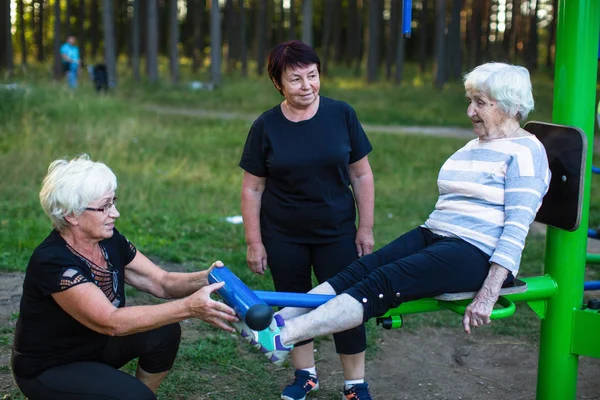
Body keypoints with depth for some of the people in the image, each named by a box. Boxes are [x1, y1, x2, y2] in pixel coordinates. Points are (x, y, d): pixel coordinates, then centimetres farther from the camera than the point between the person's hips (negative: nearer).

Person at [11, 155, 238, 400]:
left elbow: (161, 282, -7)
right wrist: (189, 307, -45)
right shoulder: (52, 262, -31)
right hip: (47, 370, -7)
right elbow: (111, 322, -38)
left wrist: (204, 279, -28)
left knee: (164, 332, -13)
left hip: (96, 344, 7)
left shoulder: (110, 240, -8)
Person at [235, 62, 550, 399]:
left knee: (381, 283, -25)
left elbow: (517, 229, -16)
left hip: (478, 253, -8)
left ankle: (282, 338, -33)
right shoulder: (474, 146, 20)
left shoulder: (526, 151, -7)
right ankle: (276, 322, -23)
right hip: (434, 236, 8)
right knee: (360, 269, -14)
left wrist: (488, 295, -23)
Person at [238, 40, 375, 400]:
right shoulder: (266, 126, -6)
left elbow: (361, 175, -1)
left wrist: (366, 228, -2)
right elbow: (252, 189, -2)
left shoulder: (342, 115, -7)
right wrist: (254, 243, -3)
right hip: (284, 238, 1)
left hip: (337, 233, -1)